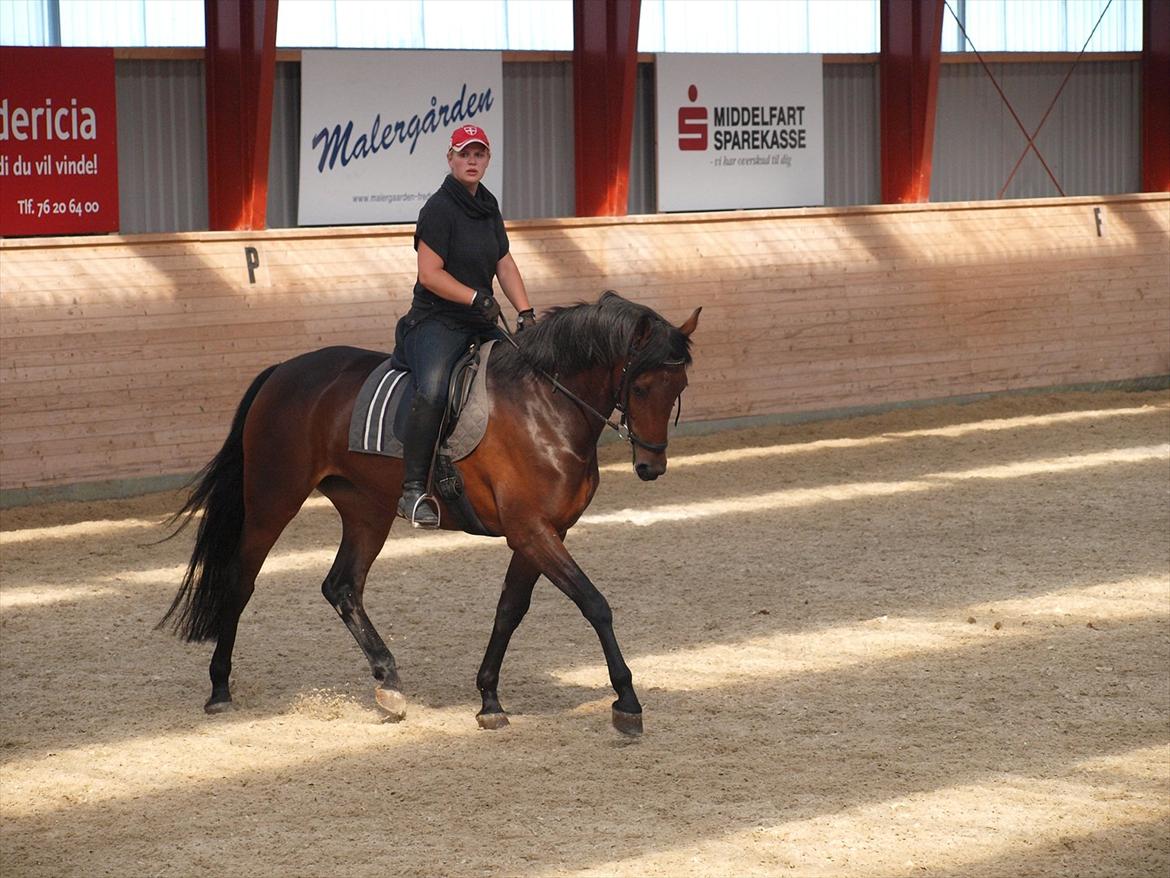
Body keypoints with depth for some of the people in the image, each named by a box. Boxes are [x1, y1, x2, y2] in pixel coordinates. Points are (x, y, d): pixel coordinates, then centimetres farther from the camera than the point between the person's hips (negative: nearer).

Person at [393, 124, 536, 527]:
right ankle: (412, 491, -27)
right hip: (437, 322, -9)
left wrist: (526, 314, 3)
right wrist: (475, 297, -23)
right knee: (433, 392, -30)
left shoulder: (488, 206, 13)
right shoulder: (439, 209, -11)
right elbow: (429, 274, -16)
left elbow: (504, 265, 14)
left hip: (481, 323, 9)